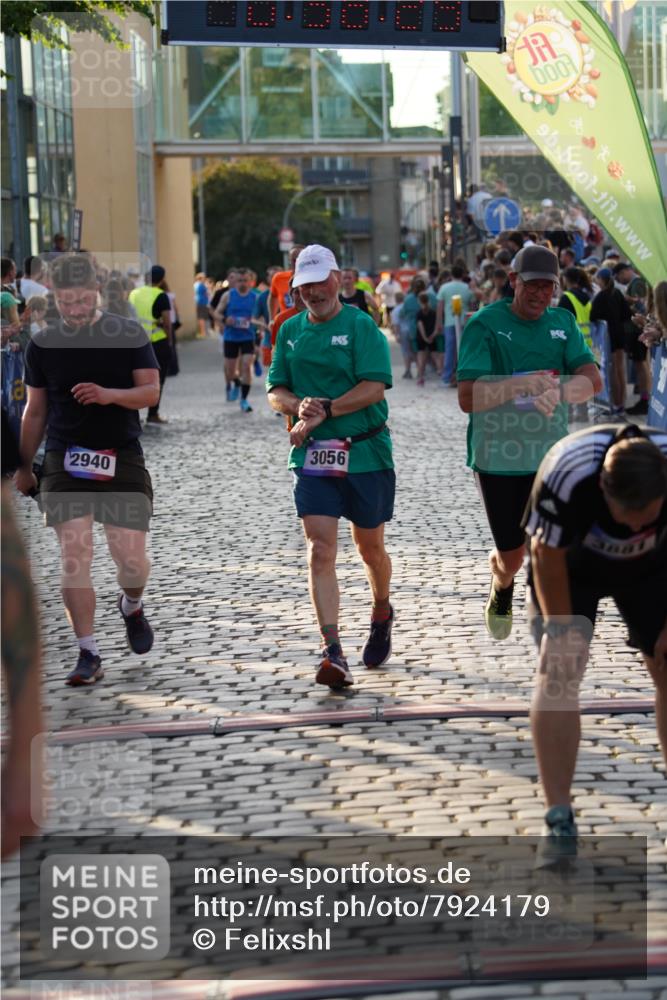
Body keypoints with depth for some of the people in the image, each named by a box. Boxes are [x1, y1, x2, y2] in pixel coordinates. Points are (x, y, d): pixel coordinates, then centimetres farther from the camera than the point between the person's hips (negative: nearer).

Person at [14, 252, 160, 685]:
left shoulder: (130, 334, 0)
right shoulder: (43, 344, 6)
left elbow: (151, 390, -3)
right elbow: (36, 410, 13)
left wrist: (110, 394, -21)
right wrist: (23, 467, 13)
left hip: (122, 458, -1)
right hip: (65, 462, 1)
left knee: (132, 558, -2)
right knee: (74, 559, -7)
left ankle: (132, 605, 34)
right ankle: (89, 654, -1)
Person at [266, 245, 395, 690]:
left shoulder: (361, 326, -5)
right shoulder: (290, 331, 10)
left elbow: (374, 387, -14)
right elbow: (276, 391, 11)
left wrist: (325, 411, -20)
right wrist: (298, 407, -12)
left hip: (366, 453, -3)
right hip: (313, 457, 3)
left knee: (370, 546, 12)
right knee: (320, 550, -11)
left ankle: (382, 615, 42)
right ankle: (333, 653, -15)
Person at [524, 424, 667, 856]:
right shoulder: (566, 474, -41)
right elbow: (547, 554, -24)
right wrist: (562, 629, -18)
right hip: (570, 564, -2)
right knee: (558, 673, -15)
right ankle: (559, 818, -11)